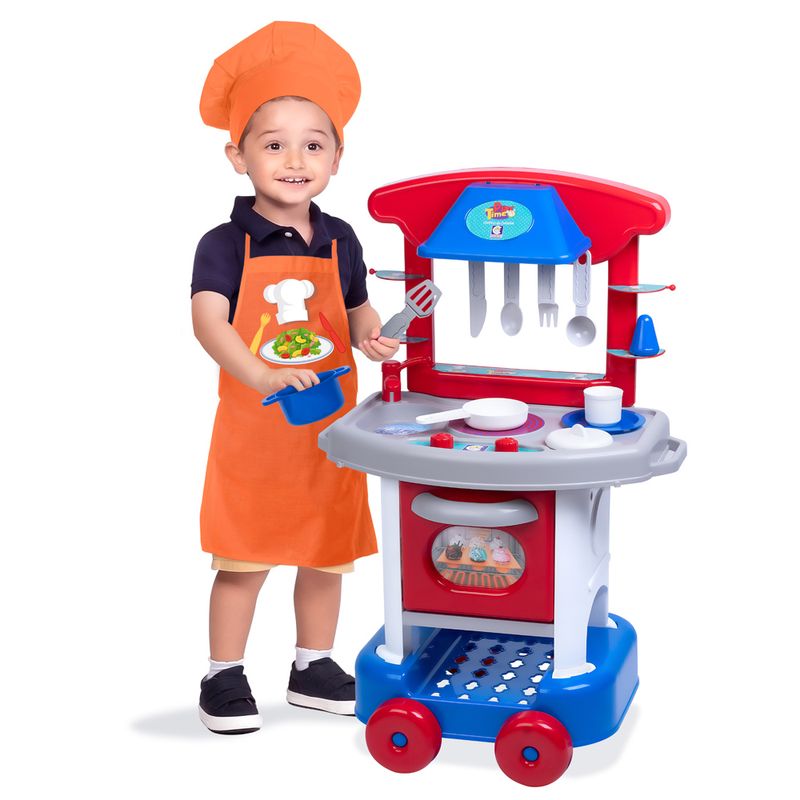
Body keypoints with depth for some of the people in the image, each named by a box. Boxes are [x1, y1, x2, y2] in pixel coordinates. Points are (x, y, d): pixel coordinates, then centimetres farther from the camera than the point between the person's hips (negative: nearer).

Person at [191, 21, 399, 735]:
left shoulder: (340, 241, 4)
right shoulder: (227, 244, -11)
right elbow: (208, 320, -24)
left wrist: (370, 337, -9)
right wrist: (259, 373, -40)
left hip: (330, 421, 5)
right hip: (253, 426, -4)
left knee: (327, 549, 14)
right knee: (244, 557, 2)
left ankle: (314, 666, 31)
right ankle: (224, 674, 18)